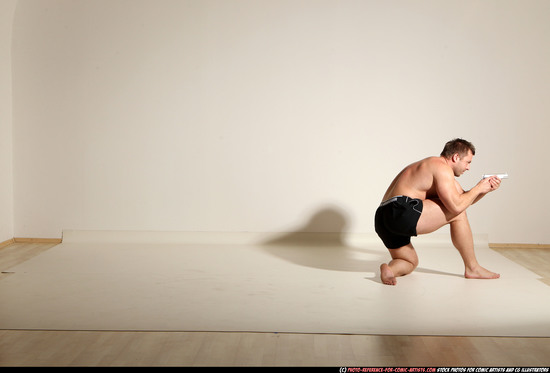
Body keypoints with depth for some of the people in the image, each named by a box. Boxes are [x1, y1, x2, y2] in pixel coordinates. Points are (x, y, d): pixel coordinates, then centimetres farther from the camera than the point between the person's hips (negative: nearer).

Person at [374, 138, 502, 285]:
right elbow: (456, 206, -12)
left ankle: (390, 268, -5)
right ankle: (472, 268, 4)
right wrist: (478, 188, 3)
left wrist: (486, 189, 18)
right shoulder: (442, 167, -3)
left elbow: (464, 198, 32)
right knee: (457, 214, -2)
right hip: (401, 210, -11)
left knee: (410, 262, 28)